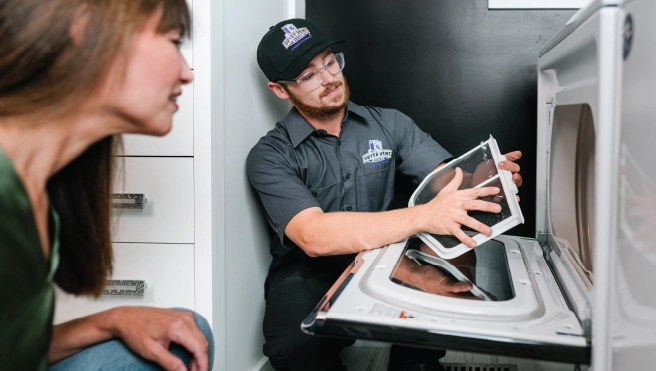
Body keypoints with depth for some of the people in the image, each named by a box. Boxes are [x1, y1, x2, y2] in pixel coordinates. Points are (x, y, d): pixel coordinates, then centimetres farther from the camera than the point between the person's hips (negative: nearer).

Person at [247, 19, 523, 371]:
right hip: (308, 273, -3)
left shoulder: (389, 123, 4)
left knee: (446, 291, -26)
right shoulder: (270, 156, -9)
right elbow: (313, 237, -25)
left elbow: (453, 179, -2)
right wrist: (424, 216, -35)